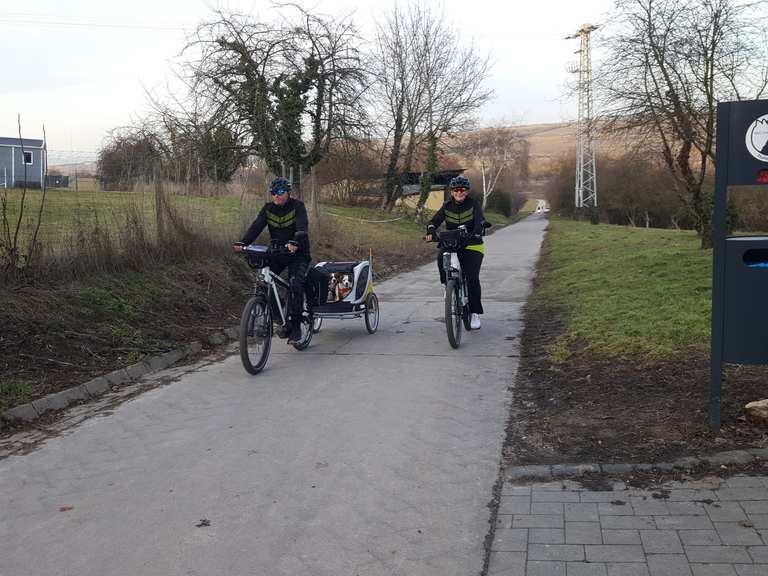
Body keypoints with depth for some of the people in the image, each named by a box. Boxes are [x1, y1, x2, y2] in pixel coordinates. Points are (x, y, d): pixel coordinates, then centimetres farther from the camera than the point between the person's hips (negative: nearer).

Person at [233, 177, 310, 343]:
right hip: (277, 253, 5)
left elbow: (302, 227, -27)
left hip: (297, 253, -5)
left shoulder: (297, 206, -10)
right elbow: (256, 227, -10)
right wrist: (242, 243, -27)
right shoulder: (268, 208, 3)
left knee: (295, 284, -25)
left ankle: (295, 326, -16)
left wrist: (295, 243, -48)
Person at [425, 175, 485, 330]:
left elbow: (480, 222, -19)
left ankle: (475, 313, -3)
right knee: (441, 256, -31)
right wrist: (430, 232, -26)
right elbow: (434, 221, -4)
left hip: (472, 247, -2)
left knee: (472, 278, -14)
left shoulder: (474, 204, -4)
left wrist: (476, 234, -40)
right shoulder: (447, 206, 5)